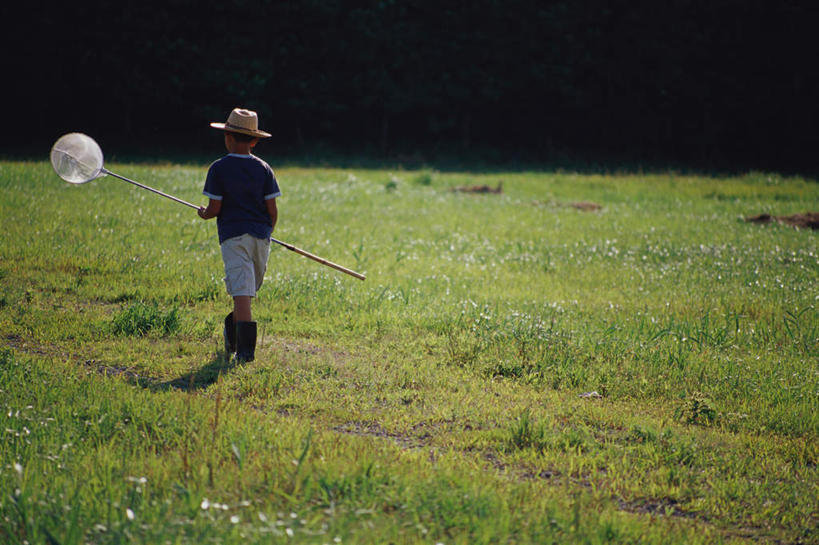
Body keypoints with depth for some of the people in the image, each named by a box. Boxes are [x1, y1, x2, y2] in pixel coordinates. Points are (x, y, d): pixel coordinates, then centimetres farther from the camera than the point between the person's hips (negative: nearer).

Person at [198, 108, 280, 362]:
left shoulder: (219, 168, -3)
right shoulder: (264, 168, 6)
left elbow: (215, 208, -5)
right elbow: (272, 210, 4)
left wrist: (204, 213, 17)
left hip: (233, 235, -3)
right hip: (260, 236, 3)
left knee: (241, 291, -9)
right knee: (248, 289, 20)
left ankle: (245, 348, -15)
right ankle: (233, 328, 29)